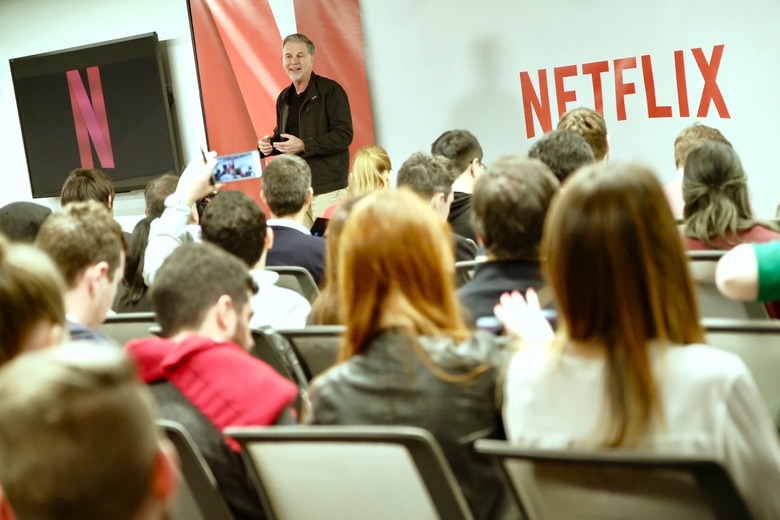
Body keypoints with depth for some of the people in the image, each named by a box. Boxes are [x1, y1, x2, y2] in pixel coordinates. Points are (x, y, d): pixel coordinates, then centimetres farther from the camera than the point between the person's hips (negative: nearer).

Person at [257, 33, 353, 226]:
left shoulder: (330, 90, -7)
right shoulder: (284, 98, 15)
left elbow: (344, 135, -15)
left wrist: (304, 146, -21)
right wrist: (269, 145, 4)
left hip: (327, 188, -6)